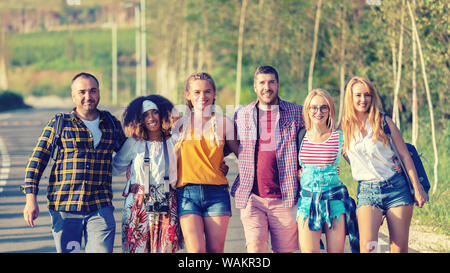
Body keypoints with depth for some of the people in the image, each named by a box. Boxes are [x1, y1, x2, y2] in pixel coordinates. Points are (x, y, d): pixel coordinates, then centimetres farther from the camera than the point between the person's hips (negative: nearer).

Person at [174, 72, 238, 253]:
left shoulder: (223, 123, 7)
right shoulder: (180, 123, 6)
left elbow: (241, 153, 14)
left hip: (217, 192, 1)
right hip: (187, 192, -1)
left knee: (215, 250, -1)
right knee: (196, 250, -12)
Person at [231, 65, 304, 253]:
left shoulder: (296, 113, 6)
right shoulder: (241, 115, 10)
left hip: (284, 198, 0)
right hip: (251, 197, 0)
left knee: (284, 249, 4)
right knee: (255, 246, -13)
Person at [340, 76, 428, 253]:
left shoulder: (383, 122, 2)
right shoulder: (344, 127, 4)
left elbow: (404, 155, 4)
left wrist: (417, 188, 2)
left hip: (396, 187, 0)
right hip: (367, 190, 0)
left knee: (399, 248, -3)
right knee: (367, 245, -21)